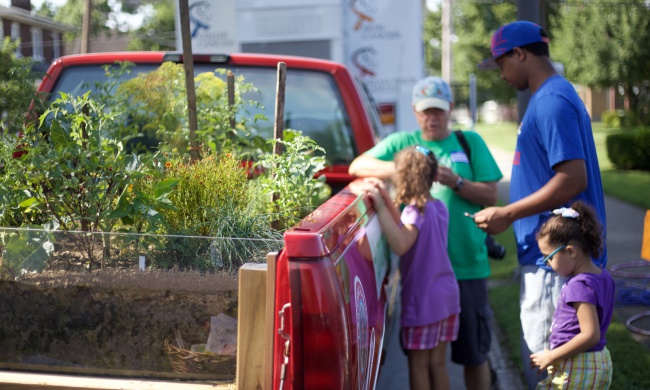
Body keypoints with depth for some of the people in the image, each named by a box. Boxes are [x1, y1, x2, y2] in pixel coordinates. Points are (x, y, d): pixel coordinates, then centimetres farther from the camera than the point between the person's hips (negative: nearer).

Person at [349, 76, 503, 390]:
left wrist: (455, 182, -14)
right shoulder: (401, 143, 8)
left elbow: (490, 195, 3)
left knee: (474, 352, 8)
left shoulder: (469, 142, 8)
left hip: (466, 264, 0)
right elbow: (357, 166, -2)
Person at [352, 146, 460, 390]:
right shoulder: (439, 207, 7)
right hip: (448, 296, 8)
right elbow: (407, 230, 13)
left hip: (423, 301, -7)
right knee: (438, 363, 14)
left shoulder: (416, 210, -17)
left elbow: (400, 245, -34)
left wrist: (381, 208, -33)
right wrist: (386, 199, 9)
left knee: (418, 365, 5)